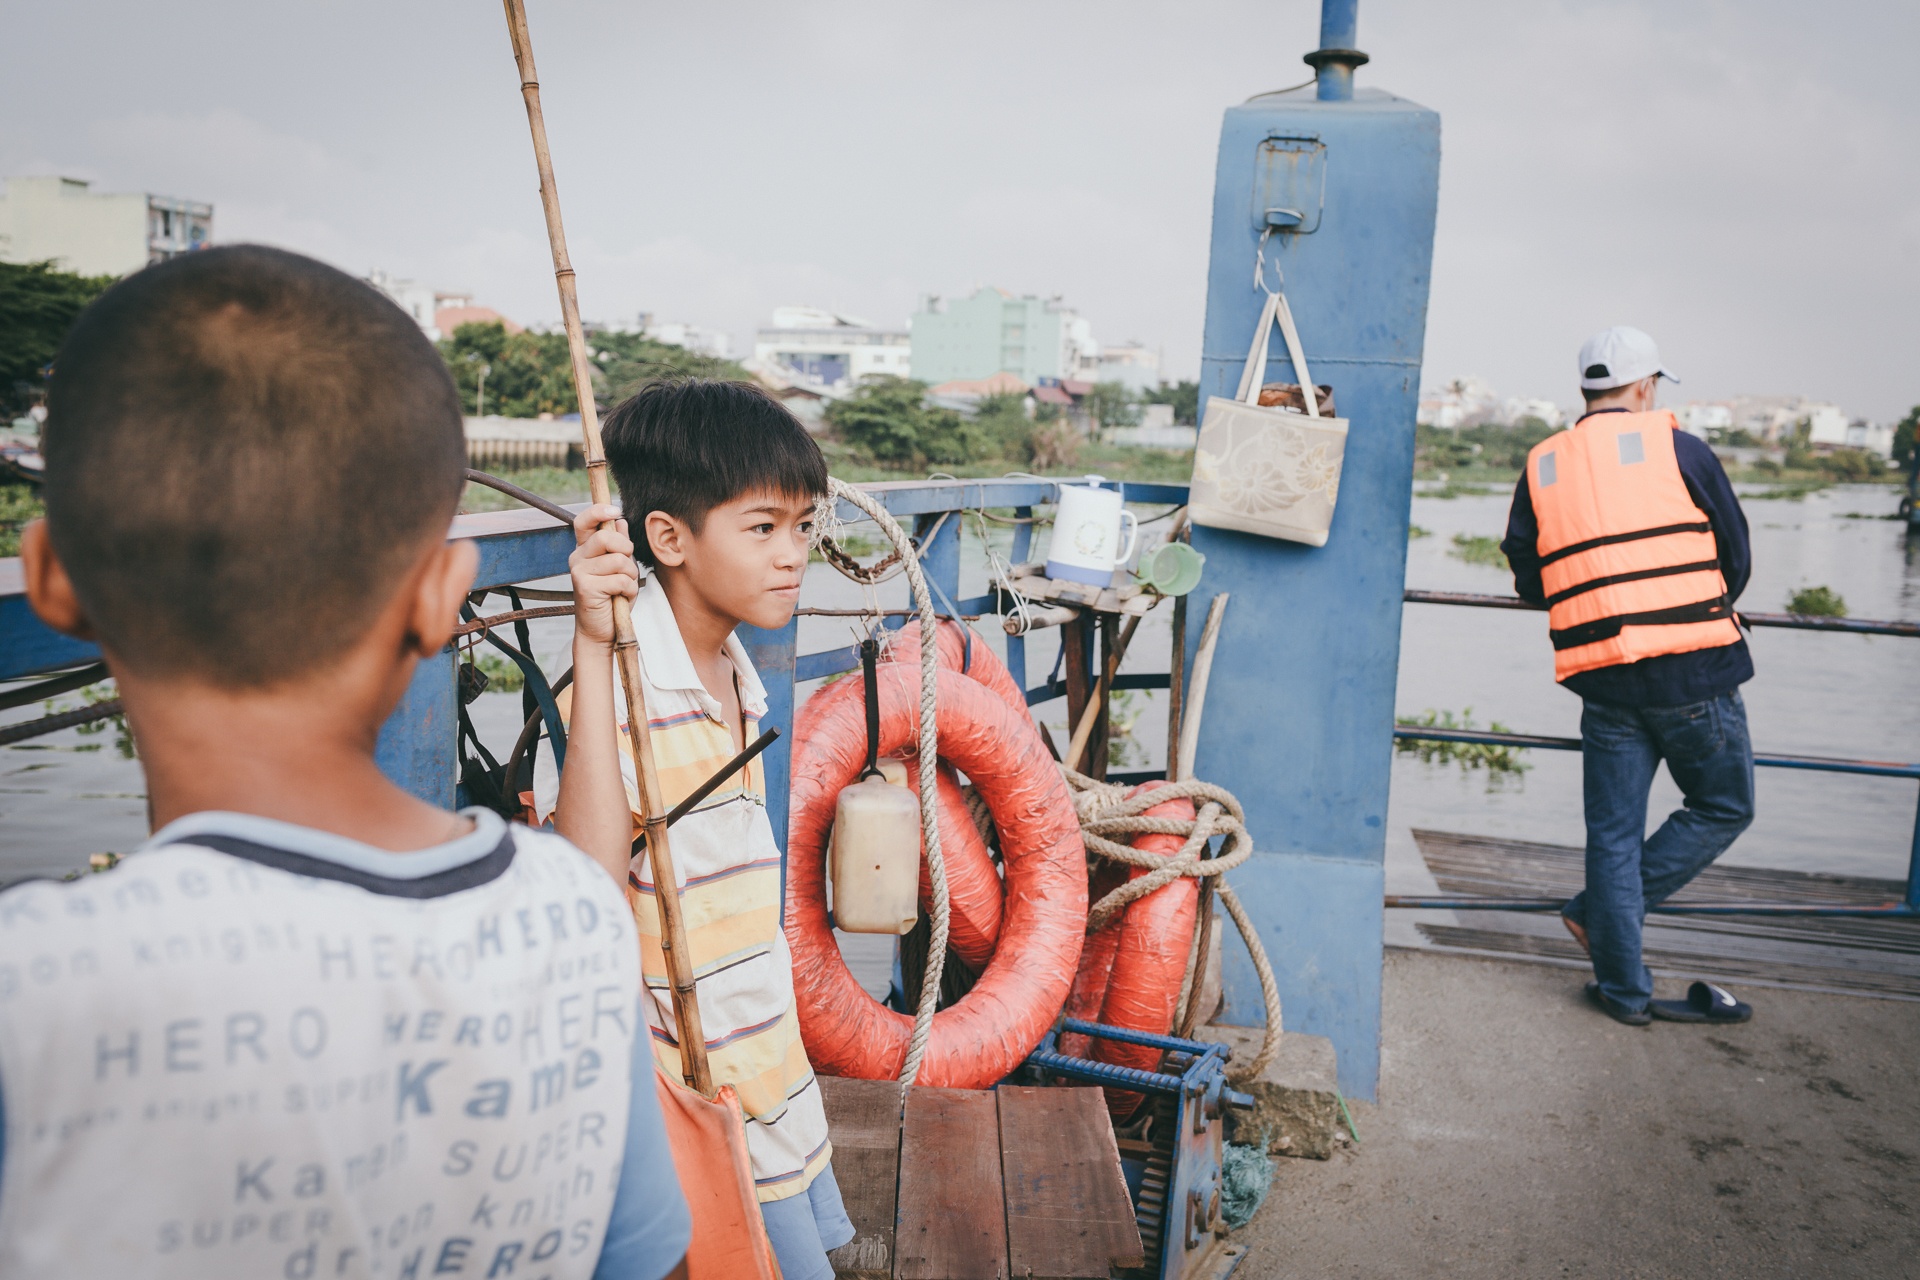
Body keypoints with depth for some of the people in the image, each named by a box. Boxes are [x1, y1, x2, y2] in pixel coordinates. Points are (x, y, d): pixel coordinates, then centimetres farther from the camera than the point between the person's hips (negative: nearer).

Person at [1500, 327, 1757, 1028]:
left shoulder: (1541, 467, 9)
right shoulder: (1679, 448, 0)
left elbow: (1529, 580, 11)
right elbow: (1736, 557, 6)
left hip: (1601, 678, 4)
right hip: (1695, 672, -3)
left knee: (1614, 831, 11)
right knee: (1723, 807, 15)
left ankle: (1625, 988, 17)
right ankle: (1599, 911, 10)